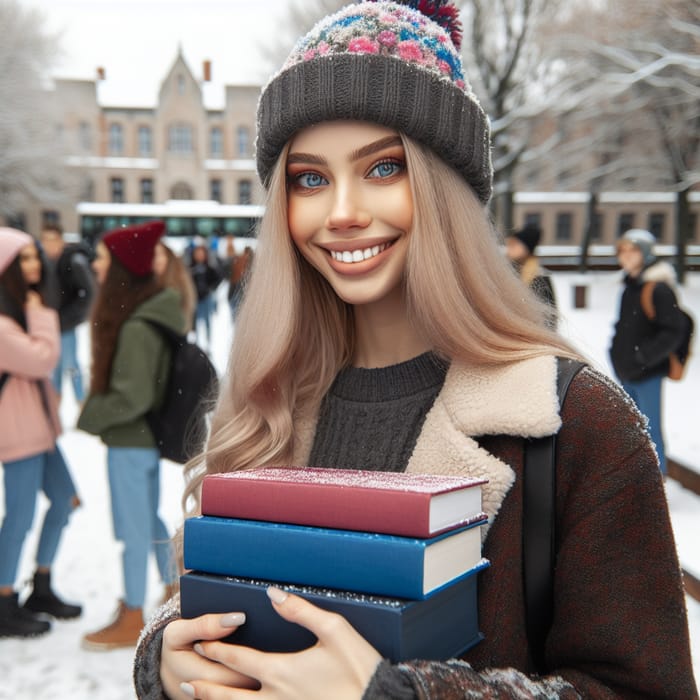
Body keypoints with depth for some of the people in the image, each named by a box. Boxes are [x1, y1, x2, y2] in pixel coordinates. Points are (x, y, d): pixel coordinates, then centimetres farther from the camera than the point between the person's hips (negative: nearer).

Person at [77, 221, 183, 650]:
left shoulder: (136, 327, -25)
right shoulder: (152, 312, 4)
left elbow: (132, 397, -26)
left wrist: (90, 416, -12)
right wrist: (98, 406, 9)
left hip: (130, 441, -9)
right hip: (148, 436, 9)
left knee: (132, 527, 5)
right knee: (148, 517, 22)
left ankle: (131, 621, 20)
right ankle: (173, 586, 38)